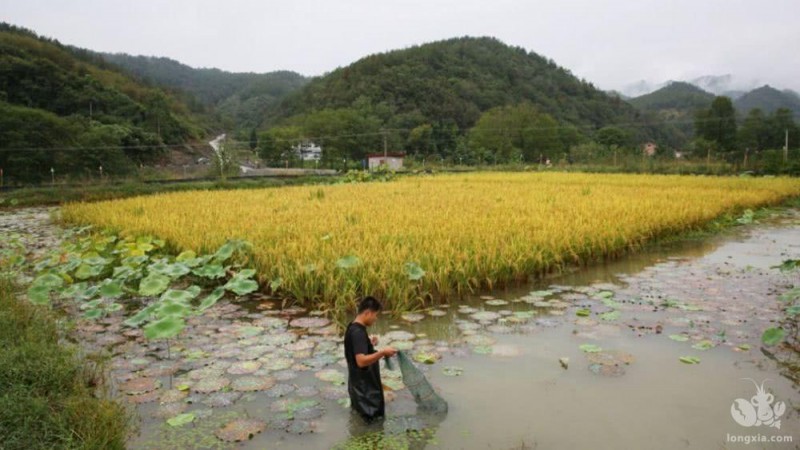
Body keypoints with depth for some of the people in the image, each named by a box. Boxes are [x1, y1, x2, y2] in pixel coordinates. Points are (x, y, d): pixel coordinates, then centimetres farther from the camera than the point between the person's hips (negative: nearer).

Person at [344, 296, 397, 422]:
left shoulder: (354, 328, 5)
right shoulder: (358, 332, -26)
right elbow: (361, 361, -34)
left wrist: (370, 344, 8)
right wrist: (382, 352, -32)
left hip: (363, 383, 11)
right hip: (363, 386, -10)